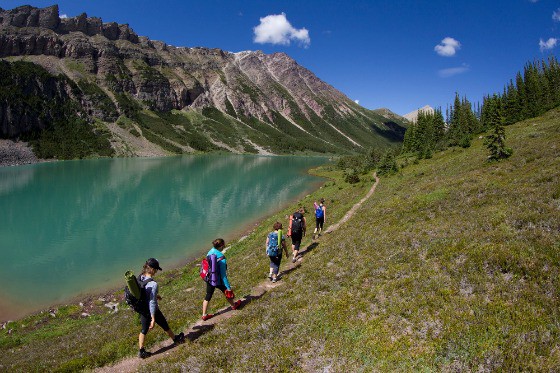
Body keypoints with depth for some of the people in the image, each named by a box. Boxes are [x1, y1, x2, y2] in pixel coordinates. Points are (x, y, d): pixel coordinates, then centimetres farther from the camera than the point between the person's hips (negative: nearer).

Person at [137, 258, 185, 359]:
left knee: (144, 330, 22)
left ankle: (141, 351, 30)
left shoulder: (140, 277, -8)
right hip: (152, 311, -6)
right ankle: (176, 339, 43)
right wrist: (153, 319, -21)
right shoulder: (153, 284, -31)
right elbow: (152, 303, -28)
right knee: (165, 326, 19)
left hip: (142, 310, 6)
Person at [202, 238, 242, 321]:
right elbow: (223, 274, -24)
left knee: (208, 296, 17)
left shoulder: (210, 252, -7)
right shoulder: (221, 258, -28)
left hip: (209, 279, 5)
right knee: (228, 292, 21)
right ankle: (233, 305, 45)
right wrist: (228, 287, -17)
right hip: (218, 280, -5)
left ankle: (204, 315, 23)